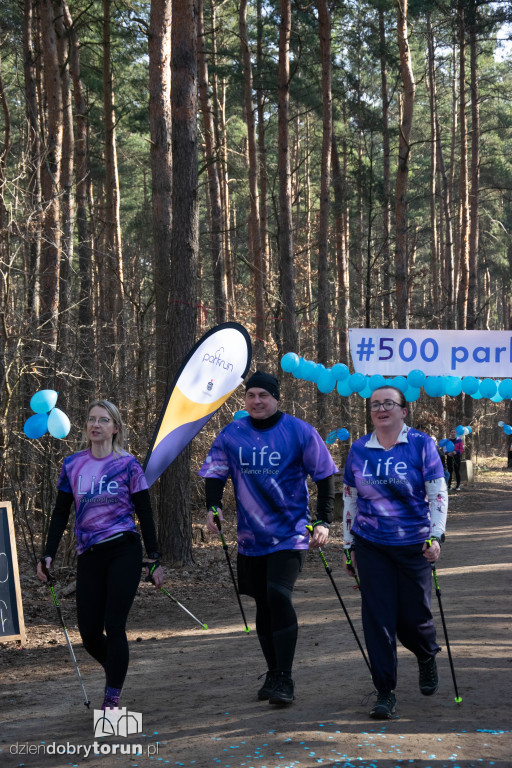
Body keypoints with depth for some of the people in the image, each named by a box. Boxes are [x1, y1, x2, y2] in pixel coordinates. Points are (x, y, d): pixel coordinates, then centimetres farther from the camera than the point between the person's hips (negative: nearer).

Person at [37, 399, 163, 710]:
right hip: (89, 556, 3)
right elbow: (60, 514, 12)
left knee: (114, 626, -9)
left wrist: (154, 560, -2)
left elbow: (145, 514, 1)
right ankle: (117, 671, 30)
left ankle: (112, 698, 0)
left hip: (124, 553, -3)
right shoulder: (72, 465, 7)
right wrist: (49, 555, 3)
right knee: (89, 633, 0)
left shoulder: (128, 464, -1)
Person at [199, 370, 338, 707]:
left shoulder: (299, 432, -6)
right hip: (251, 536, 4)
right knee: (263, 605, 11)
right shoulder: (231, 435, 2)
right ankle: (273, 674, 27)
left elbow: (324, 475, 1)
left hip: (290, 533, -4)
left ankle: (284, 679, -12)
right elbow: (215, 474, 13)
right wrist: (213, 506, -5)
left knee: (279, 595, -19)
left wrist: (324, 521, -6)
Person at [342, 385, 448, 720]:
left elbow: (438, 492, -6)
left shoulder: (421, 444, -3)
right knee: (378, 617, -4)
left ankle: (428, 656, 38)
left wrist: (435, 535, -17)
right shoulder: (359, 449, 5)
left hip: (413, 545, -2)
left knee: (414, 615, 2)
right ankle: (386, 692, 5)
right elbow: (350, 499, 12)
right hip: (371, 545, 2)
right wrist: (348, 545, 12)